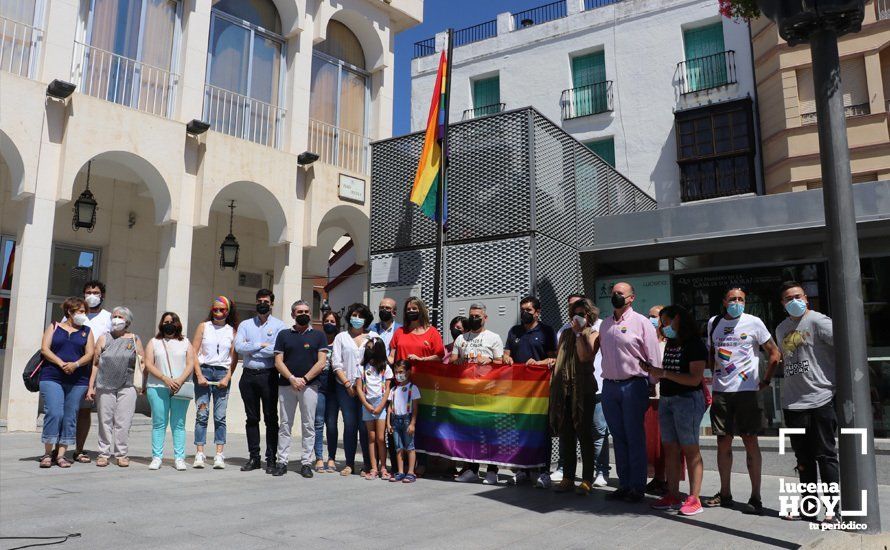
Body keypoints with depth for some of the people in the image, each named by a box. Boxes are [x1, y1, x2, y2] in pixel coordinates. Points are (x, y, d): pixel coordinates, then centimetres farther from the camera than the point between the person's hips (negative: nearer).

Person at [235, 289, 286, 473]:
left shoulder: (279, 325, 2)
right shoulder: (245, 324, 12)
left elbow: (278, 349, -14)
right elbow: (238, 346, -4)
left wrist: (252, 350, -8)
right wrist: (261, 345, -9)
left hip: (268, 375, -3)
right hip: (248, 375, 3)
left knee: (271, 418, 0)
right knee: (252, 418, 9)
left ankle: (271, 458, 5)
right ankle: (254, 457, 16)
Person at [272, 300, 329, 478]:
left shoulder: (318, 336, 8)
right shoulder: (284, 335, 12)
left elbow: (321, 362, 0)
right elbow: (278, 362, 5)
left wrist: (304, 379, -9)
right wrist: (292, 379, -9)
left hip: (309, 385, -1)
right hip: (286, 385, 2)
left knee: (308, 425, 0)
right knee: (285, 425, 4)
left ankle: (306, 463, 6)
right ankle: (282, 462, 9)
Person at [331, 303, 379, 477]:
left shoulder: (373, 337, 11)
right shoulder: (341, 337, 12)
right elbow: (336, 363, 5)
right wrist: (347, 384, -4)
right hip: (345, 387, 1)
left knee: (365, 426, -4)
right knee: (349, 425, 1)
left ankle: (368, 465, 3)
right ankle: (349, 464, 11)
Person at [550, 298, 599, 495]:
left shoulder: (593, 334, 2)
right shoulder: (566, 333, 18)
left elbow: (584, 356, -15)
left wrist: (579, 333, -12)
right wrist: (554, 385, 12)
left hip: (582, 388, -5)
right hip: (563, 388, 5)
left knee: (584, 434, -2)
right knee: (565, 433, 8)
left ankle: (587, 480, 4)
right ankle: (567, 477, 16)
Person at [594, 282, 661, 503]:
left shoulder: (641, 323, -4)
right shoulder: (605, 323, 13)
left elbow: (653, 358, -5)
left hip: (633, 385, -5)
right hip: (609, 386, 5)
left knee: (635, 438, 2)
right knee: (618, 437, 10)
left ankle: (637, 487, 11)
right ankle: (624, 485, 19)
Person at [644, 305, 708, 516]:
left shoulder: (695, 345, -8)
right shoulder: (670, 345, 16)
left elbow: (695, 379, -15)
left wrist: (664, 373, -17)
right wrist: (654, 371, 3)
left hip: (687, 399, -7)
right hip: (666, 400, 8)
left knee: (690, 450, -3)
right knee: (670, 449, 6)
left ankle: (694, 499, 1)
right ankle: (673, 496, 10)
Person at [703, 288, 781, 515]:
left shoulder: (753, 322, -1)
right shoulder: (713, 323, 10)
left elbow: (774, 353, 4)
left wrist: (766, 381, 1)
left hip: (746, 390, -4)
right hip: (720, 391, 4)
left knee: (750, 441, -2)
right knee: (723, 442, 7)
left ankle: (755, 497, 6)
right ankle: (725, 494, 18)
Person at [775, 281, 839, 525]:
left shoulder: (817, 321, -7)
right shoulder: (781, 329, 15)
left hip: (821, 400, -6)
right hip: (793, 403, 6)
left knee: (825, 456, 0)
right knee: (803, 458, 14)